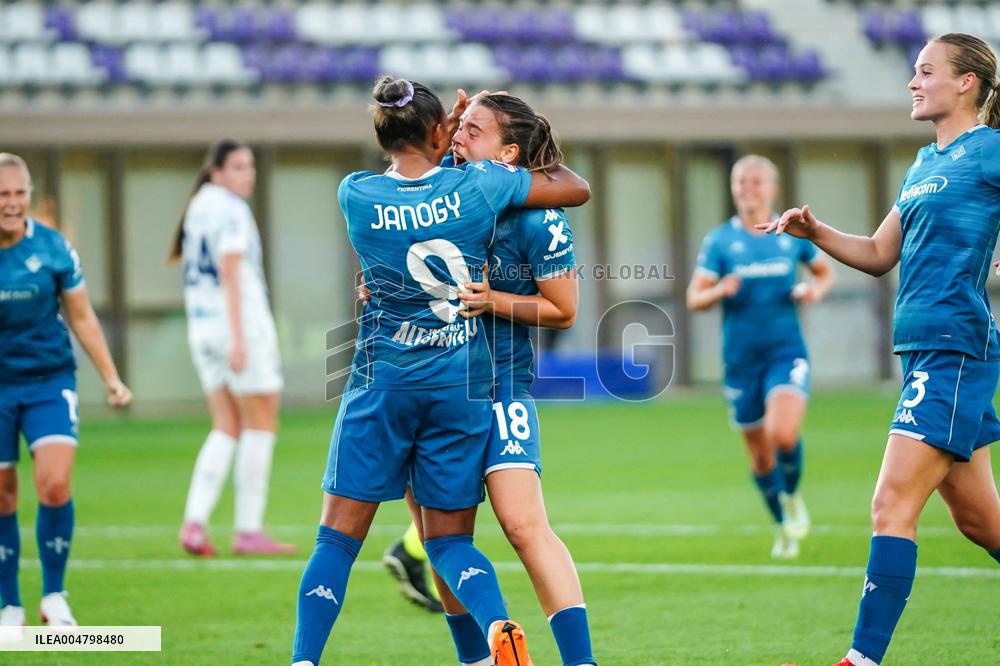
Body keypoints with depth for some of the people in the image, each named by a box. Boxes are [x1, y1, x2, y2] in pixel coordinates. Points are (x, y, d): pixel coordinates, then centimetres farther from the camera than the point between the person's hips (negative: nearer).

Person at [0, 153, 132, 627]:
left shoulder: (53, 248, -5)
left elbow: (81, 318, 5)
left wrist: (111, 378, 5)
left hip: (49, 381, 0)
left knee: (55, 484, -16)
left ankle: (54, 597, 1)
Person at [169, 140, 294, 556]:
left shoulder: (198, 205, 11)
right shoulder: (231, 209, -13)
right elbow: (230, 271, -20)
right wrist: (238, 338, -24)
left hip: (201, 328, 8)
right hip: (243, 323, -8)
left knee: (227, 428, 11)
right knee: (262, 424, 2)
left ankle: (194, 522, -3)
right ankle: (249, 530, 2)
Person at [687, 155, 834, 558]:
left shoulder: (792, 234, 3)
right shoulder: (719, 241, 0)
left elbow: (825, 272, 19)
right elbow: (694, 298, -2)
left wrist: (815, 290, -4)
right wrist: (719, 291, -24)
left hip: (786, 352, -1)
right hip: (741, 358, 1)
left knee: (783, 433, -24)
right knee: (760, 456, 7)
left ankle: (792, 496, 7)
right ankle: (784, 528, 29)